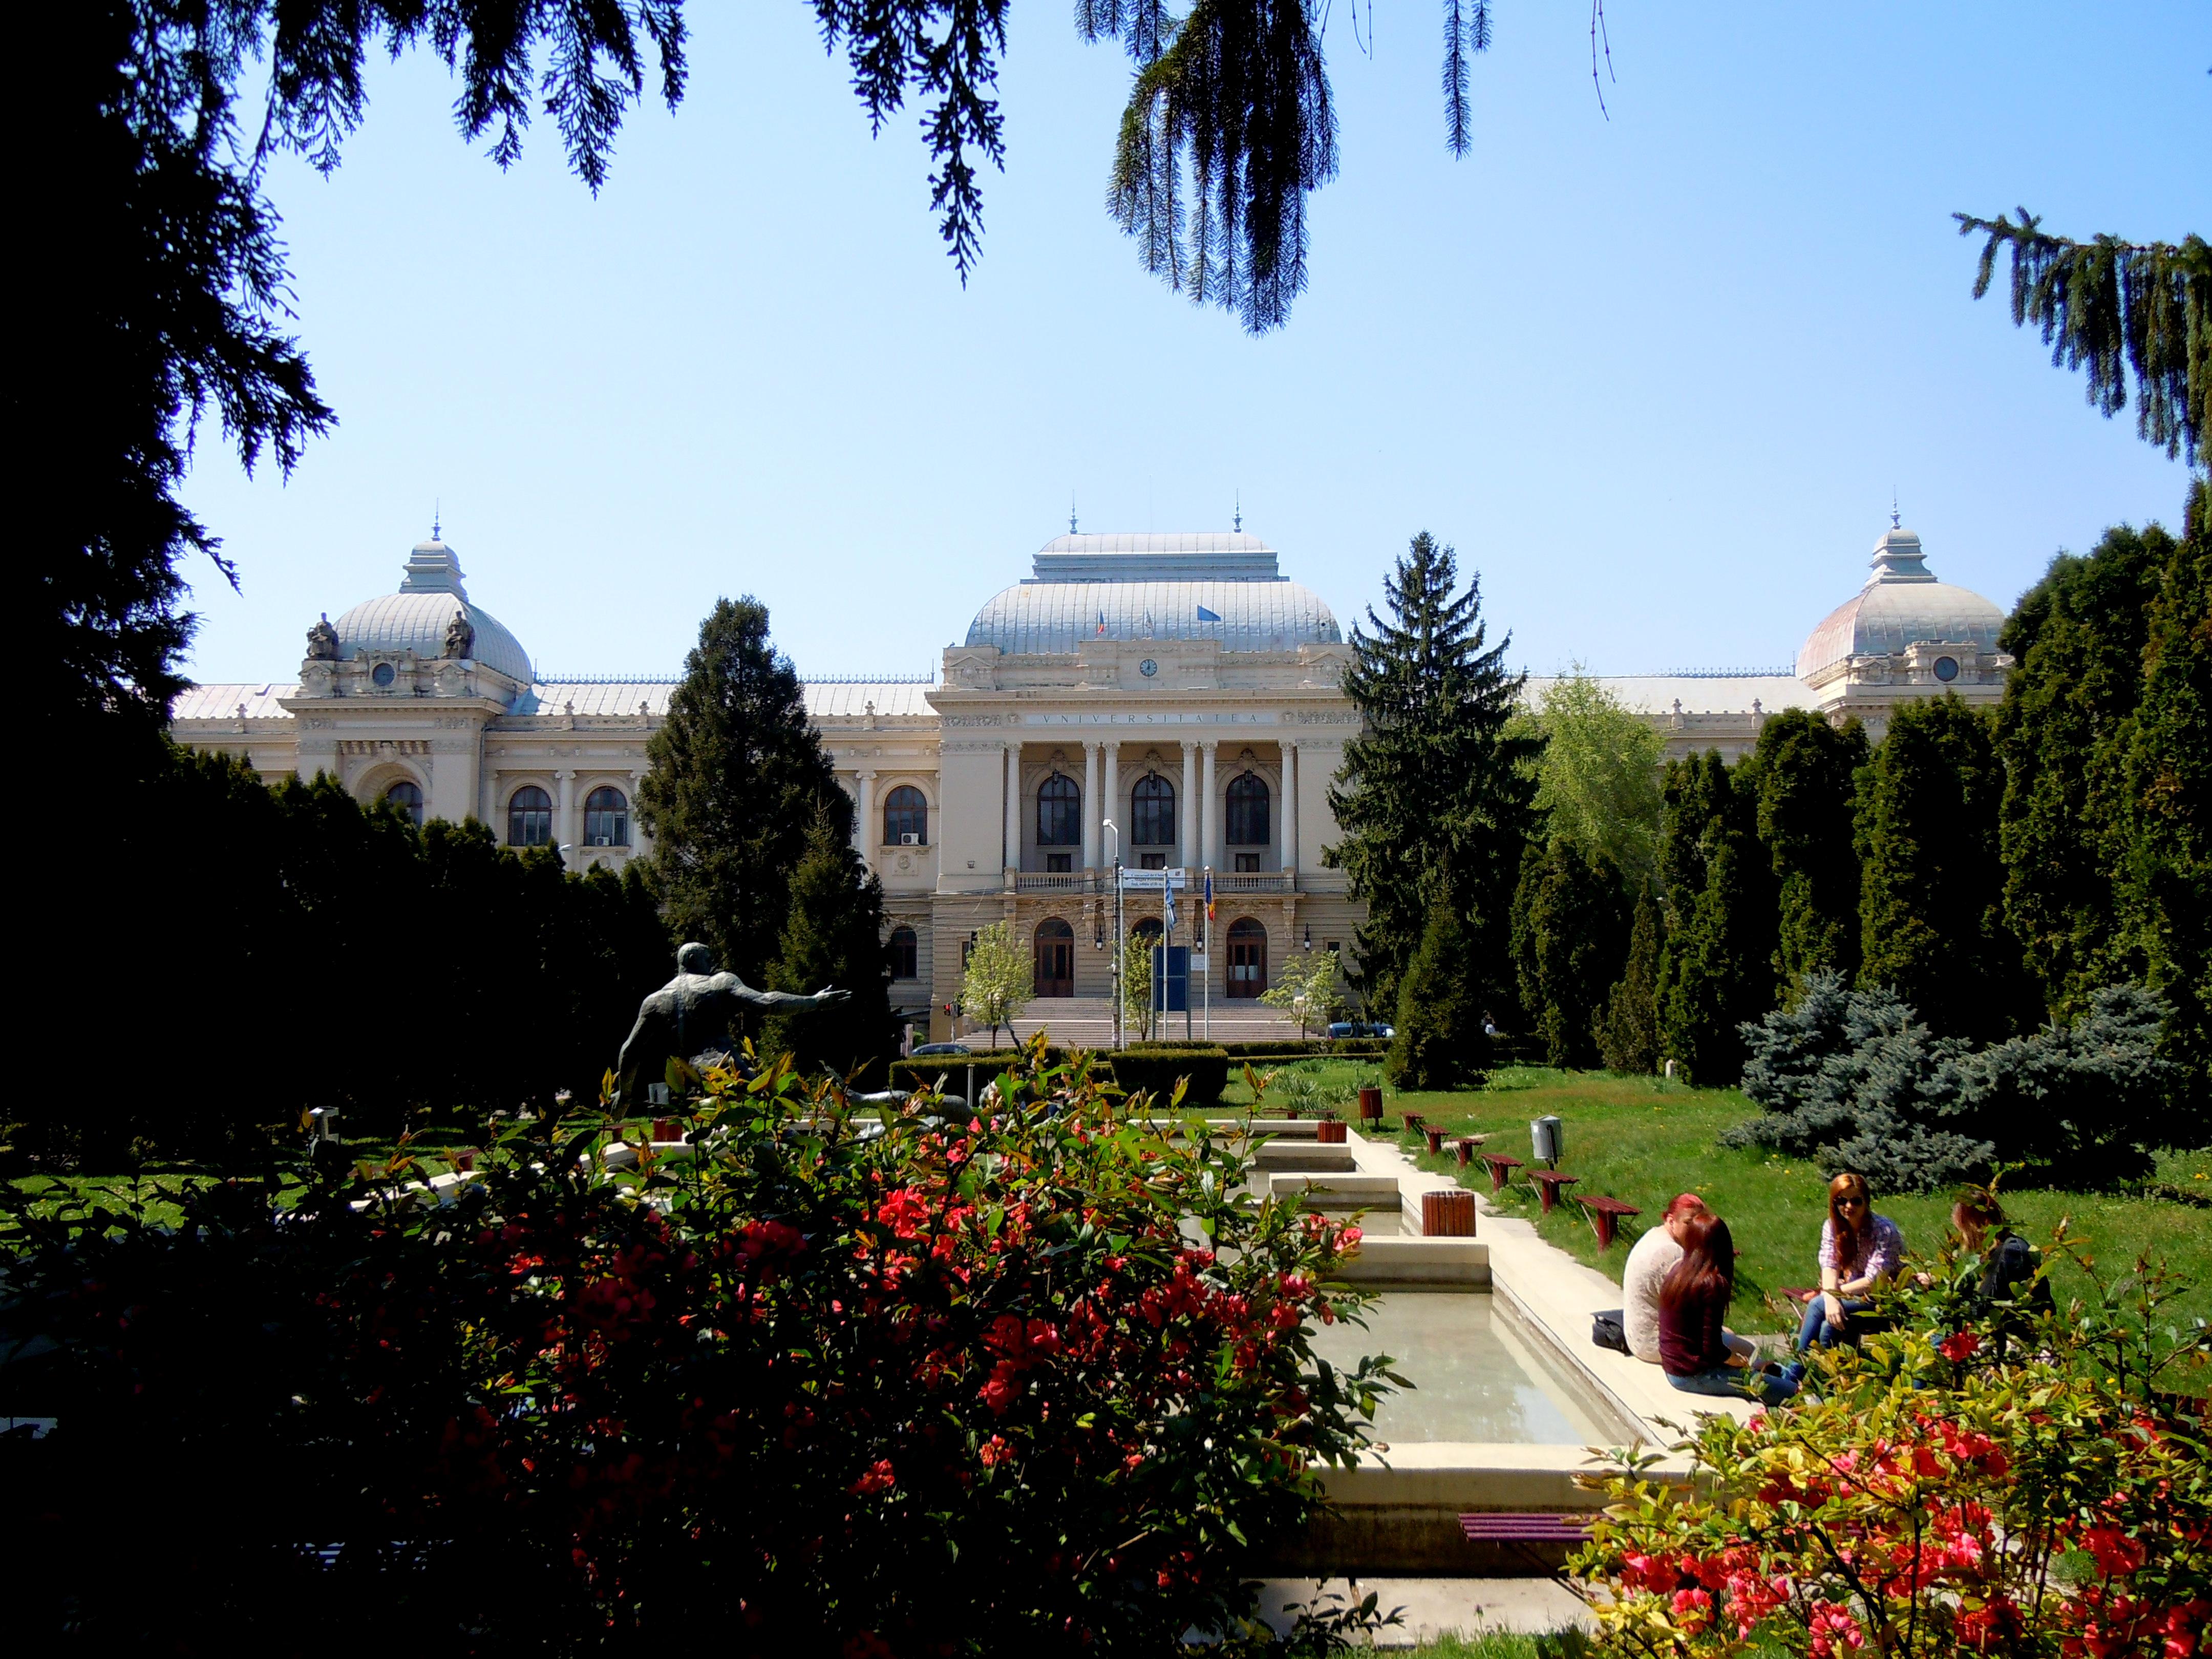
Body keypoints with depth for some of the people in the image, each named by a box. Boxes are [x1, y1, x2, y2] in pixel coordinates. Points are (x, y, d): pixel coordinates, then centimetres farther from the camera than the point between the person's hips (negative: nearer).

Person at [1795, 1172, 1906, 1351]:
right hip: (1855, 1296, 5)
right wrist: (1830, 1299, -32)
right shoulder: (1832, 1226, -2)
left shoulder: (1883, 1230, -19)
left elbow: (1874, 1281, -21)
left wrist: (1832, 1292, -18)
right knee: (1828, 1326, -28)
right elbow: (1829, 1266, -12)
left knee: (1817, 1305, -25)